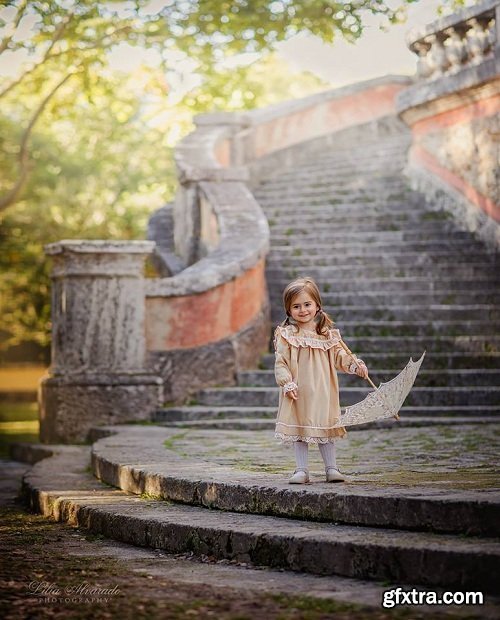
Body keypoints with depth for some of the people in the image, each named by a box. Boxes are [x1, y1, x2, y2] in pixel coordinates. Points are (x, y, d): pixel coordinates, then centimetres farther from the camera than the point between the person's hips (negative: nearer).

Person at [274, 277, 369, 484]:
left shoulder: (328, 334, 4)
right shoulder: (286, 335, -3)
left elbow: (339, 356, 5)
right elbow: (280, 362, -6)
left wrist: (355, 365, -11)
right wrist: (287, 383, -17)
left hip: (322, 392, 2)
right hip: (298, 394, -2)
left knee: (326, 430, 8)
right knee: (300, 430, 5)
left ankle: (331, 468, 15)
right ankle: (302, 470, 12)